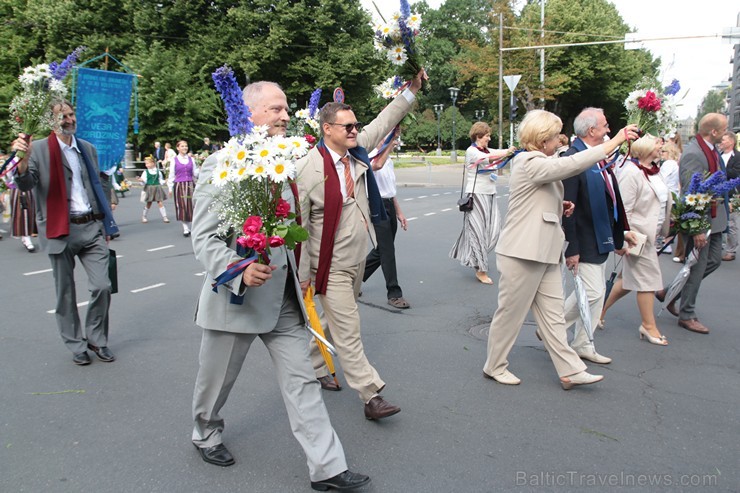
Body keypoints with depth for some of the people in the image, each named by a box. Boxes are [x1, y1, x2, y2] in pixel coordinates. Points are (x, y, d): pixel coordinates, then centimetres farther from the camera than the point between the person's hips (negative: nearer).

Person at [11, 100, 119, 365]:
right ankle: (76, 345, 23)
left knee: (102, 287, -1)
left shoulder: (87, 148, 12)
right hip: (60, 231, -3)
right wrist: (23, 159, -32)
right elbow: (25, 185, -13)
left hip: (91, 227, 3)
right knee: (66, 293, 8)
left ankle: (96, 339, 19)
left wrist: (106, 224, 15)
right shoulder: (40, 149, -3)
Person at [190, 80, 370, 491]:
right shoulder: (221, 164, -13)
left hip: (283, 298, 6)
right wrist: (239, 270, -32)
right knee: (216, 380, 17)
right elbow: (203, 237, -16)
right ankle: (206, 435, 46)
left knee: (302, 382, 5)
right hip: (236, 296, -5)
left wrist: (298, 276, 21)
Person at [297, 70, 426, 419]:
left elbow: (384, 122, 14)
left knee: (335, 320, 22)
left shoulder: (357, 149, 1)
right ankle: (372, 397, 5)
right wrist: (303, 273, -13)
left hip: (358, 258, 8)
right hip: (332, 266, -8)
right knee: (348, 332, -2)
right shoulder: (307, 168, -20)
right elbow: (299, 224, -17)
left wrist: (411, 90, 6)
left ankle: (313, 367, 44)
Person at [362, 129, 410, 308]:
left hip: (389, 206, 9)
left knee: (381, 250, 15)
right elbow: (377, 165, -39)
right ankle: (394, 294, 2)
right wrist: (389, 145, -31)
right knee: (387, 251, -6)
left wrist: (399, 213, 22)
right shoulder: (371, 156, -12)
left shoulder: (389, 160, 16)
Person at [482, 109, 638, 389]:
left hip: (544, 254, 10)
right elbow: (573, 164, -27)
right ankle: (494, 367, 19)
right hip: (522, 255, -10)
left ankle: (570, 371, 14)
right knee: (510, 313, 4)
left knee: (553, 314, 9)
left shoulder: (538, 164, 17)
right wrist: (617, 140, -21)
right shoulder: (530, 164, -16)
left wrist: (560, 207, 8)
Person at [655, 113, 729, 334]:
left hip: (713, 218, 10)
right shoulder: (693, 154, -21)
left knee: (714, 260, 16)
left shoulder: (711, 151, 9)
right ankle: (687, 316, 15)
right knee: (697, 266, 0)